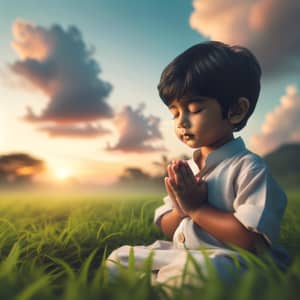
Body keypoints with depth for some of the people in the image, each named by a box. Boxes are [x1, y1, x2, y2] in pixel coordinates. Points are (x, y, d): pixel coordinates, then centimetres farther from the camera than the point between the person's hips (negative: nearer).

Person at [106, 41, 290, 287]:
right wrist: (181, 210, -10)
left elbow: (256, 242, -21)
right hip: (181, 255, 7)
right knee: (119, 258, 2)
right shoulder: (185, 169, 8)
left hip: (229, 263, -7)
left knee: (185, 271, -37)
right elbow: (167, 230, 14)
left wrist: (196, 208, -17)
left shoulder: (248, 168, -12)